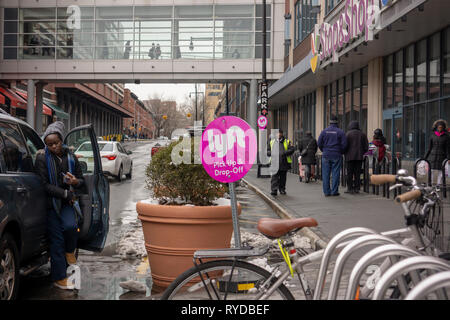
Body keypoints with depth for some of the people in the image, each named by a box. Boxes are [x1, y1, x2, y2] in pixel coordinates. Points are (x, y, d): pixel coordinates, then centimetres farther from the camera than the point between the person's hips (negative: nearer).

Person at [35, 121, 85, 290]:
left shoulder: (70, 157, 5)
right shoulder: (42, 158, -6)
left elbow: (82, 179, 13)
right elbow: (44, 184, -11)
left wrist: (75, 182, -11)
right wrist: (65, 193, -15)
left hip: (67, 202, 3)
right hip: (51, 202, -3)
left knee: (70, 226, -25)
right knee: (57, 240, -2)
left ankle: (69, 251, 9)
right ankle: (59, 278, 8)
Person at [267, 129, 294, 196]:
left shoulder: (287, 142, 9)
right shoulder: (272, 142, 14)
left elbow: (292, 149, -3)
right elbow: (267, 151, 13)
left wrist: (284, 153, -18)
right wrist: (271, 153, -9)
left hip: (284, 163, 0)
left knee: (283, 177, 7)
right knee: (274, 177, -10)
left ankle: (282, 189, 20)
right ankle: (274, 190, -13)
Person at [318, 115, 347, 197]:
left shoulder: (324, 131, 3)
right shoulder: (340, 132, -3)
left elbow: (319, 143, 3)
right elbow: (344, 144, -5)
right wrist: (341, 152, 11)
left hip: (326, 155, 2)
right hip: (336, 156, -2)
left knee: (325, 174, 5)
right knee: (335, 174, 2)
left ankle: (326, 191, 5)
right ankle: (334, 191, 1)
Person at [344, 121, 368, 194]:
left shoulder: (348, 134, -6)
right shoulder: (362, 134, 7)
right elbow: (366, 147, 8)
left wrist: (345, 153, 8)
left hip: (350, 156, -3)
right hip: (359, 157, 4)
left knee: (349, 173, 1)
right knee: (357, 173, 8)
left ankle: (350, 188, -1)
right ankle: (357, 188, 9)